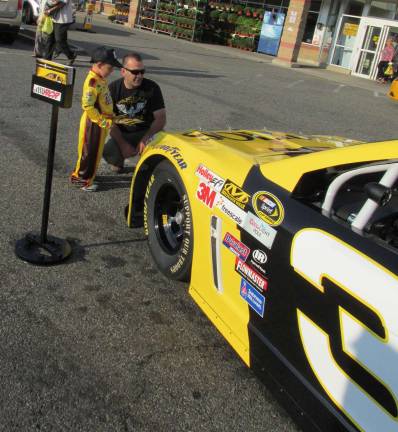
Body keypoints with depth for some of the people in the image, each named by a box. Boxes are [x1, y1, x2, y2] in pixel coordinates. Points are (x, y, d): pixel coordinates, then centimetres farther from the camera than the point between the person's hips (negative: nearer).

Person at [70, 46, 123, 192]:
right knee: (90, 152, 3)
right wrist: (102, 121, -23)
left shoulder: (100, 79, 7)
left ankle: (80, 175, 34)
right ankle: (83, 180, 17)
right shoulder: (93, 81, -23)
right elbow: (87, 106, -27)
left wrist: (109, 118, 14)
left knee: (95, 151, 20)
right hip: (94, 123, -9)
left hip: (101, 122, 9)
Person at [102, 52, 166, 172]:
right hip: (121, 134, 1)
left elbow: (160, 118, -10)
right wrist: (123, 144, -17)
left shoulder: (152, 87, -10)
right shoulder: (113, 88, -6)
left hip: (145, 132, 0)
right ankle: (118, 160, 12)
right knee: (108, 152, -28)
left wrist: (145, 139, -25)